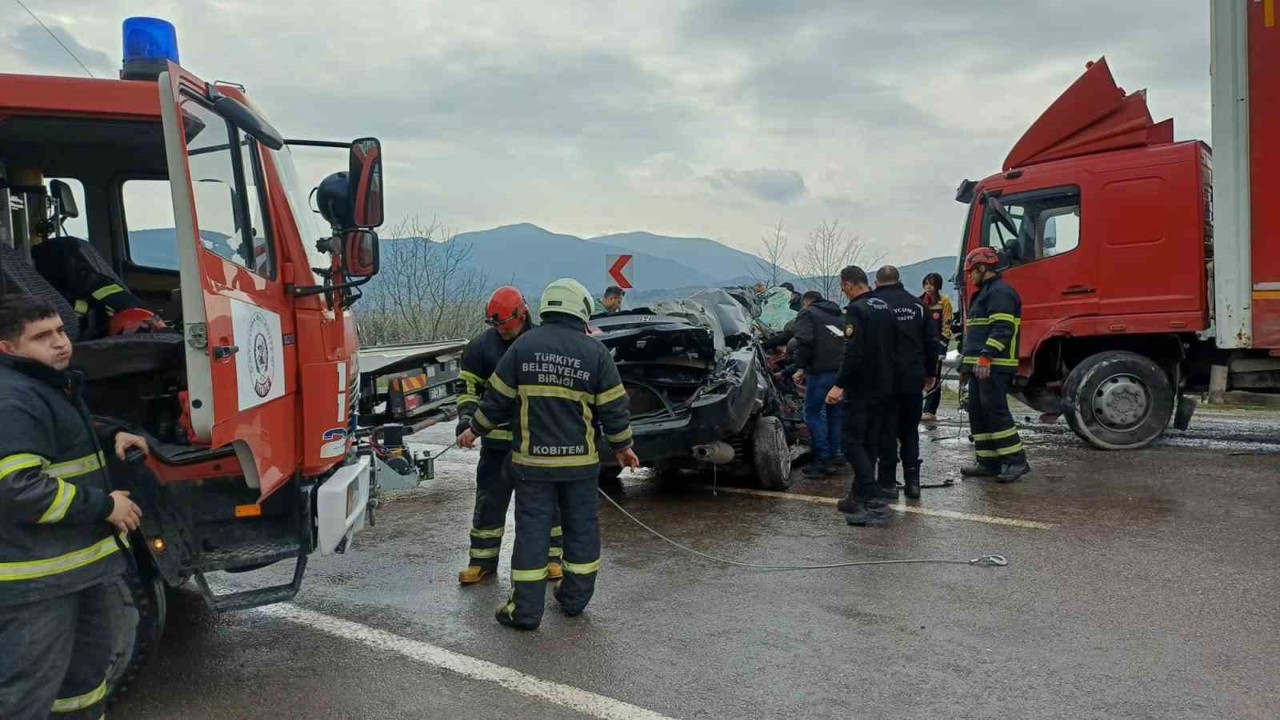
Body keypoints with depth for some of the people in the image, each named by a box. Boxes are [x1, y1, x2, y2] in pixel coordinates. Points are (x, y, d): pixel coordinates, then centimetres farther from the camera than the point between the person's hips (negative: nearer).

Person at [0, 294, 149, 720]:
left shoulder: (55, 385, 14)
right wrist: (104, 505, -21)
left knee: (88, 664, 24)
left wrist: (111, 438, 12)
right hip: (38, 576, -10)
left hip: (80, 557, 11)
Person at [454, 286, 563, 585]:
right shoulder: (482, 345, -2)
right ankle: (483, 559, 18)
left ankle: (551, 556, 22)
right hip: (498, 439, 1)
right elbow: (468, 386, 3)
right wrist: (466, 415, -14)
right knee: (490, 499, 6)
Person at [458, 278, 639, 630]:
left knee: (531, 529, 5)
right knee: (581, 527, 15)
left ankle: (526, 610, 8)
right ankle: (575, 598, 26)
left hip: (533, 459, 0)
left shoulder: (523, 345, -4)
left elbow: (497, 399, 0)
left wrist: (475, 430, 15)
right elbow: (614, 407, -2)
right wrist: (622, 447, 12)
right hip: (580, 459, 0)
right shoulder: (595, 351, -4)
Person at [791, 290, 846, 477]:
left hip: (820, 371, -7)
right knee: (836, 415, 12)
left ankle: (822, 459, -4)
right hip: (844, 371, 7)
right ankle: (833, 457, 15)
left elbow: (804, 341, -11)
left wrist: (800, 367, -6)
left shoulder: (807, 313, 4)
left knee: (813, 413, 0)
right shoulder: (840, 315, 26)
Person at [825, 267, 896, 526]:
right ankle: (859, 497, 20)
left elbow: (853, 353, -24)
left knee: (853, 443, -5)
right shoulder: (885, 308, 13)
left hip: (861, 388, -9)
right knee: (870, 443, 13)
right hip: (883, 387, 9)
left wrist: (840, 385, -23)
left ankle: (875, 502, -13)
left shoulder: (856, 310, -15)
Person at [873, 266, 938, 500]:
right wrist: (931, 373, 18)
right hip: (913, 379, 4)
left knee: (887, 431, 3)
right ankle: (912, 481, 12)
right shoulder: (916, 304, 8)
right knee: (910, 431, 13)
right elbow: (931, 341, 9)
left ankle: (888, 482, 4)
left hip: (886, 379, -4)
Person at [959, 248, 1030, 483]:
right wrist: (969, 358, 26)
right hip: (980, 366, 11)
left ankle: (1016, 461, -7)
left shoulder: (1001, 293, -10)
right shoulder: (984, 293, 24)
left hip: (994, 366, -11)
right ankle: (989, 462, 13)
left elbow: (1002, 328, -20)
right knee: (978, 413, 9)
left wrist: (986, 357, -26)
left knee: (995, 411, -12)